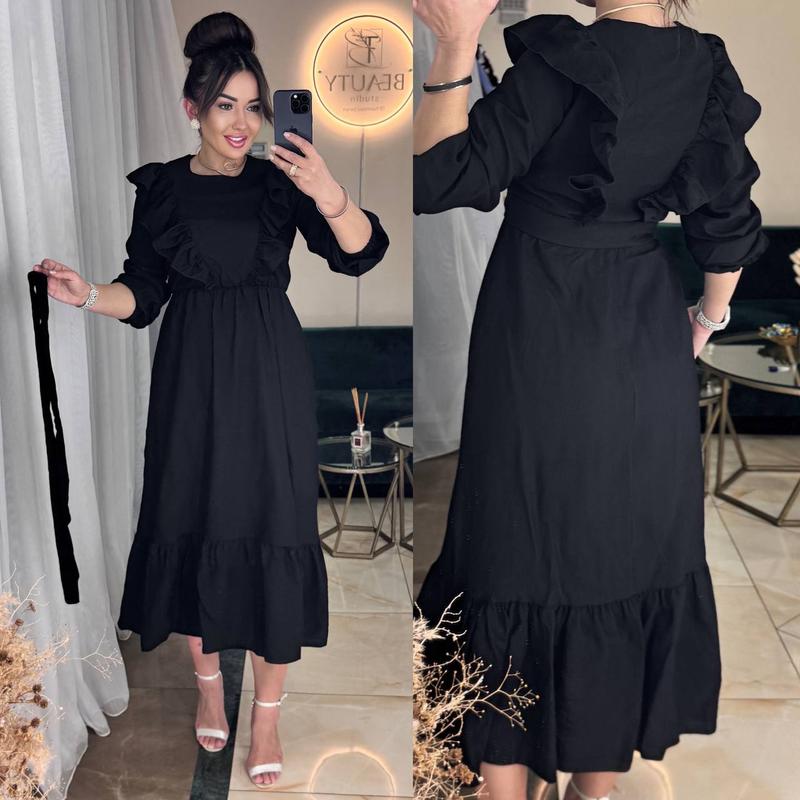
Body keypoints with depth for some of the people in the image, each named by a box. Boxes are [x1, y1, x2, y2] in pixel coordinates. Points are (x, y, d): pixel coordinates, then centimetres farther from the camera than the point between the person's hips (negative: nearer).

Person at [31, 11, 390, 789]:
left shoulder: (279, 183, -2)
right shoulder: (160, 186, 3)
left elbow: (360, 254, -15)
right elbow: (144, 294, 4)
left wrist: (329, 194, -34)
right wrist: (86, 293, -16)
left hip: (269, 373, -1)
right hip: (191, 375, 2)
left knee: (272, 526, -1)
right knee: (192, 520, 7)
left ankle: (267, 712, 14)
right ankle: (207, 678, 31)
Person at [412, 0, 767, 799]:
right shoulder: (708, 69, 3)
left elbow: (439, 179, -19)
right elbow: (728, 223, 9)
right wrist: (709, 317, 24)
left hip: (542, 339, -5)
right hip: (646, 343, 6)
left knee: (521, 549, 6)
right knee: (632, 549, 15)